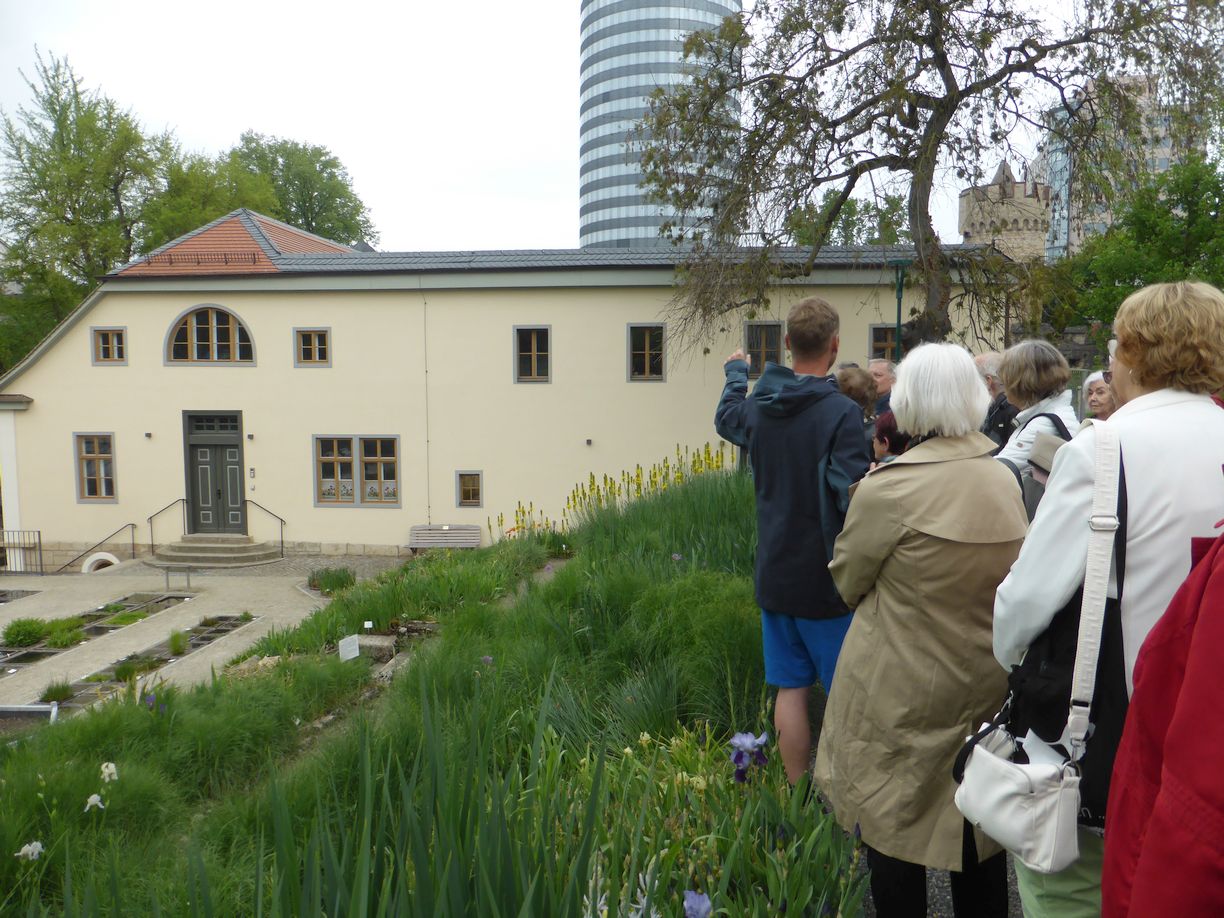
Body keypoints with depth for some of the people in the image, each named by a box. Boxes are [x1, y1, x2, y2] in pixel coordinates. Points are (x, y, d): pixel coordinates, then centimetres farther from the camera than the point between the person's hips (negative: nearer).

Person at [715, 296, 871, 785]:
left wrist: (735, 372, 42)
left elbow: (726, 417, 26)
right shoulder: (840, 413, -18)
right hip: (825, 579, -5)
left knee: (790, 689, 12)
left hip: (774, 575, 6)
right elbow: (855, 497, -24)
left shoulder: (757, 407, 2)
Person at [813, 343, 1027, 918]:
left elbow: (846, 582, -7)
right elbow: (1014, 580, 12)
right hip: (986, 692, 6)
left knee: (894, 827, 11)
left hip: (902, 695, -6)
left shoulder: (889, 489, -21)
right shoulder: (1005, 482, -2)